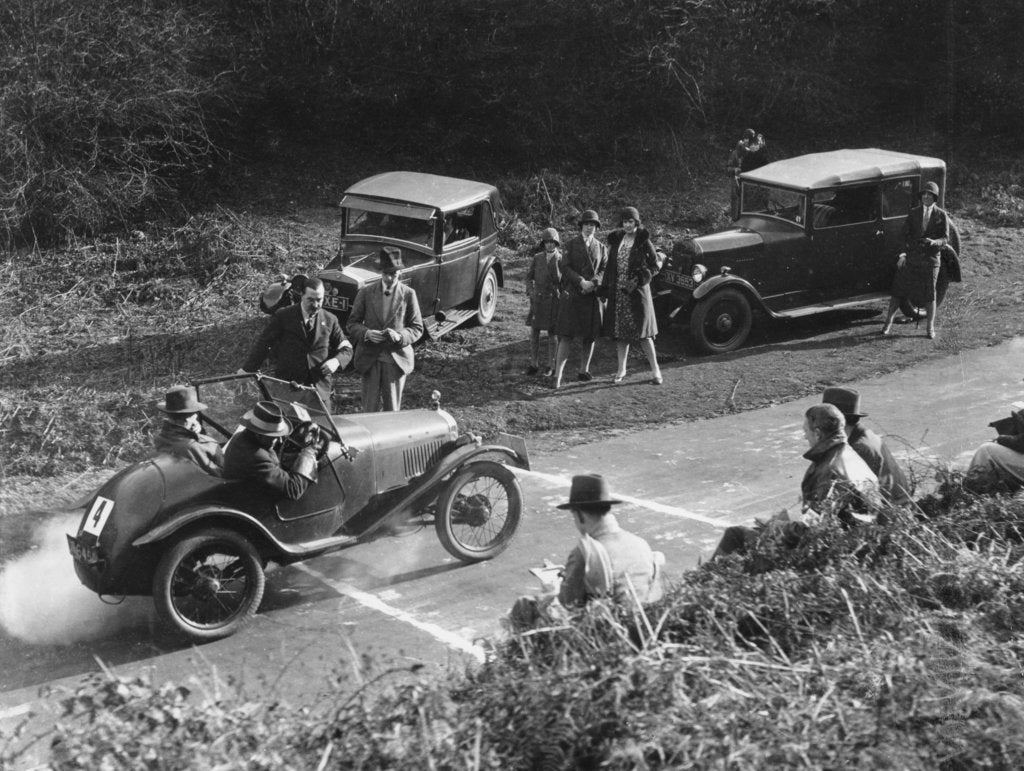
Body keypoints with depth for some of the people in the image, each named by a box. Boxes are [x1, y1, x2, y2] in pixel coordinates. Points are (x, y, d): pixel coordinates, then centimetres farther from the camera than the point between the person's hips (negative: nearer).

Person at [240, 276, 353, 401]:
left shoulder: (330, 320, 9)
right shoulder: (282, 316, 3)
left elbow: (346, 349, 13)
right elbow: (263, 344, 5)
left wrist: (336, 361, -9)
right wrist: (247, 369, 0)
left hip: (319, 389, 2)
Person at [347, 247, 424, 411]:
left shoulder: (408, 294, 0)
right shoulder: (366, 292, 2)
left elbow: (417, 328, 3)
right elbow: (352, 323, 5)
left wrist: (400, 336, -17)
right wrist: (367, 333, -16)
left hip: (396, 359, 0)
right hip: (369, 359, 0)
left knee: (392, 410, 6)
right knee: (369, 409, 2)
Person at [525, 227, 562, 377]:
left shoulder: (561, 260, -3)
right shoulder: (537, 258, 3)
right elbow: (529, 276, 8)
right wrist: (530, 291, -8)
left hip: (554, 300, -2)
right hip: (537, 299, 2)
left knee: (552, 335, 3)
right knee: (534, 333, 3)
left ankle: (551, 366, 11)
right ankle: (534, 364, 14)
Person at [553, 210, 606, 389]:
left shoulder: (600, 247, 13)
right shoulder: (572, 244, 4)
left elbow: (604, 269, 6)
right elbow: (564, 266, -4)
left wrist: (593, 283, -13)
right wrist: (580, 281, -16)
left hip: (592, 295, 3)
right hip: (572, 294, -3)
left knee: (589, 336, 7)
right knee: (566, 336, -10)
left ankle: (583, 371, 21)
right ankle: (558, 376, -13)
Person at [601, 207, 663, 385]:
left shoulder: (643, 241, -4)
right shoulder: (616, 240, 8)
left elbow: (654, 266, -4)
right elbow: (610, 266, 13)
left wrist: (637, 280, -16)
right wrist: (605, 289, 7)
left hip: (637, 292, -4)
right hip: (617, 292, 4)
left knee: (642, 332, -5)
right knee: (620, 332, 7)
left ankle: (655, 369, 4)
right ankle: (621, 369, 16)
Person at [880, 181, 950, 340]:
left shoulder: (941, 216, 0)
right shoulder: (913, 213, 5)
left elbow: (945, 239, -2)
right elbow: (905, 234, 2)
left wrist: (934, 242, -23)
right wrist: (904, 253, -11)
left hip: (931, 259, -1)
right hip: (912, 258, 1)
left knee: (929, 294, 2)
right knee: (898, 290, 1)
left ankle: (930, 328, 15)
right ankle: (888, 323, 12)